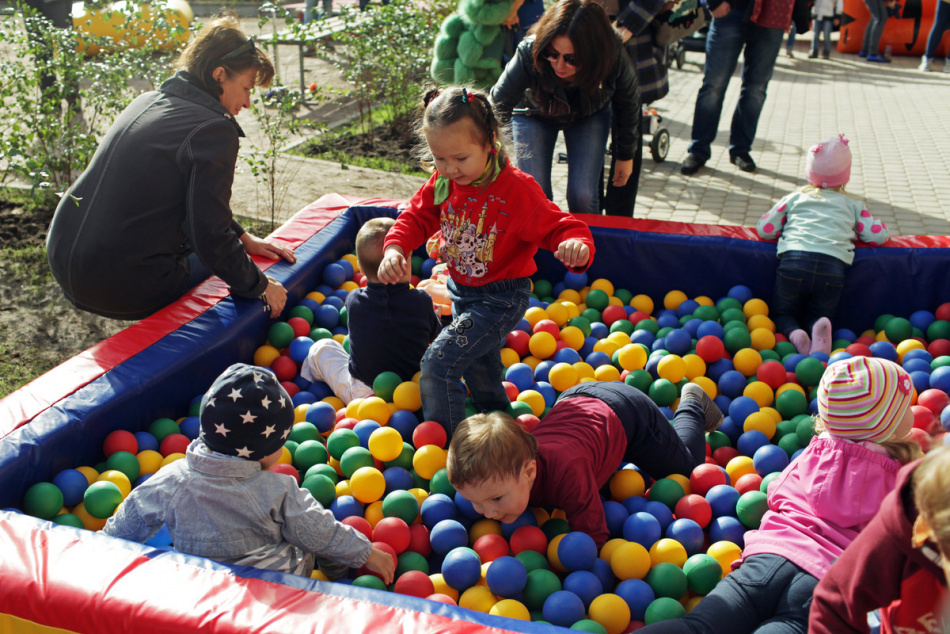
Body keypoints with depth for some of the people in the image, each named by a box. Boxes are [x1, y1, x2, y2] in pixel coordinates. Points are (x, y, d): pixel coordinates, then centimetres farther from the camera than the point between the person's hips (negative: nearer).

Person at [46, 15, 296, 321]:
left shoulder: (147, 102, 11)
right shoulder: (213, 129, -16)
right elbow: (212, 240, -18)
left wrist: (242, 237, 21)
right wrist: (261, 288, -4)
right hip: (124, 289, -8)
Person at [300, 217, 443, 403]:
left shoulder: (354, 300, -14)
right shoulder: (421, 301, -15)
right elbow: (435, 336, 3)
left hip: (362, 394, 0)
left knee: (321, 347, 21)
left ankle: (307, 382, 46)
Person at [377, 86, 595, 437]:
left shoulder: (516, 188, -26)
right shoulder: (443, 181, -7)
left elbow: (557, 226, -26)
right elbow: (418, 215, 1)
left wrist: (577, 244, -49)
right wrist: (395, 248, -18)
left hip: (501, 297, -8)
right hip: (461, 290, 8)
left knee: (438, 363, -15)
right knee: (478, 365, 29)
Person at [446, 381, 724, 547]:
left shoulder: (567, 472, -49)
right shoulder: (500, 471, -31)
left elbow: (594, 538, -41)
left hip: (625, 411, -4)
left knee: (687, 465, 22)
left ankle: (692, 404, 44)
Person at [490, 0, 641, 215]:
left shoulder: (614, 60, -33)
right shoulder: (529, 54, -39)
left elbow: (628, 108, -12)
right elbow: (497, 109, -35)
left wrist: (626, 156, 1)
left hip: (590, 117, 1)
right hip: (534, 115, 0)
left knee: (582, 197, -10)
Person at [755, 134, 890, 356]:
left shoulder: (795, 197, 22)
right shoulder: (853, 205, 23)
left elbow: (764, 229, 15)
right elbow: (879, 235, 16)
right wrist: (854, 229, 36)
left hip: (794, 260, 0)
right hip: (833, 266, 1)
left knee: (782, 313, 17)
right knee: (817, 316, 18)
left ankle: (794, 334, -18)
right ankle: (820, 329, -19)